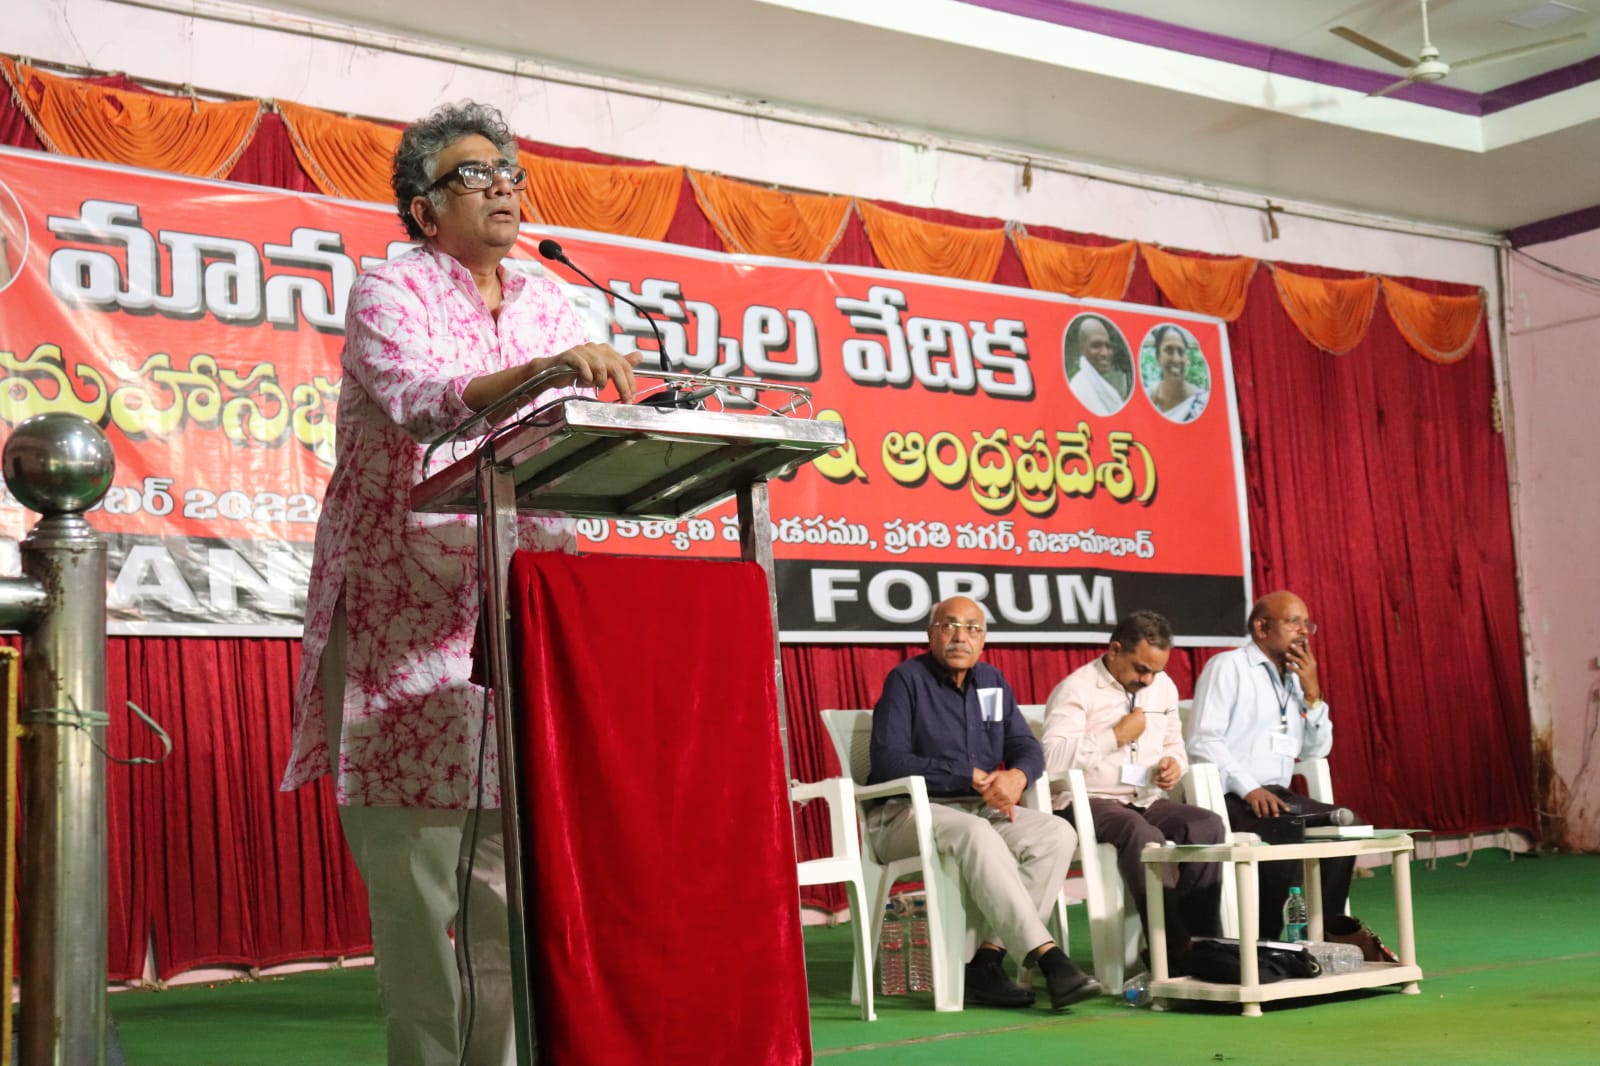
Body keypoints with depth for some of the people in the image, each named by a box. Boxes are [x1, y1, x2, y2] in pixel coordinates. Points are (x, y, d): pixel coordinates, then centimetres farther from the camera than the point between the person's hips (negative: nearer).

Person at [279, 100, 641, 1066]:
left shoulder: (547, 305, 17)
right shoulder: (391, 290, -1)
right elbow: (413, 400, -21)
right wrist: (539, 372, -36)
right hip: (407, 613, -5)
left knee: (512, 858, 3)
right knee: (413, 860, -6)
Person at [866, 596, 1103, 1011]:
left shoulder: (992, 682, 15)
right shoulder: (907, 679, -3)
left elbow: (1026, 747, 12)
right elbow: (887, 761, -13)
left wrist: (1017, 776, -14)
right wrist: (970, 781, -16)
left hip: (980, 809, 6)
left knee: (1057, 833, -19)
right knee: (976, 834, -37)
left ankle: (988, 958, -25)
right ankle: (1047, 955, -39)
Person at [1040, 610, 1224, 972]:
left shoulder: (1163, 686, 17)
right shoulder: (1076, 689, -6)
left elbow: (1174, 744, 29)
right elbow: (1053, 759, -19)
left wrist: (1175, 763, 3)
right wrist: (1117, 735, -14)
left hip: (1147, 801, 7)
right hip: (1087, 804, -6)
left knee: (1207, 825, -24)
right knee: (1142, 834, -38)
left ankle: (1202, 941, -23)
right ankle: (1174, 953, -35)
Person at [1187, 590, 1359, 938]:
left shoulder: (1295, 677, 19)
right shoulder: (1228, 667, -2)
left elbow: (1316, 750, 15)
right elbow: (1203, 740, -13)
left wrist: (1312, 694, 2)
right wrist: (1249, 789, -22)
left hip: (1276, 793, 7)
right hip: (1230, 798, -7)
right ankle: (1274, 938, -19)